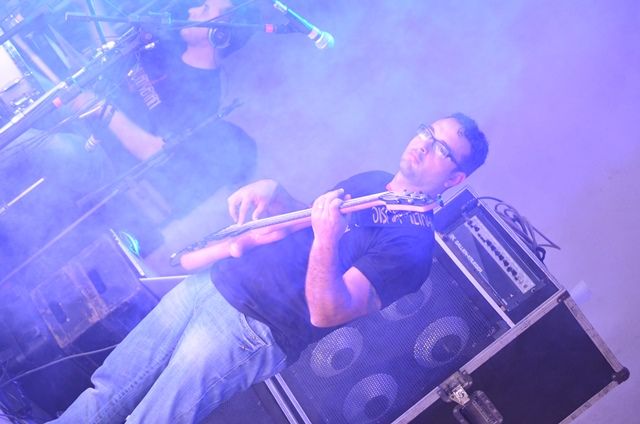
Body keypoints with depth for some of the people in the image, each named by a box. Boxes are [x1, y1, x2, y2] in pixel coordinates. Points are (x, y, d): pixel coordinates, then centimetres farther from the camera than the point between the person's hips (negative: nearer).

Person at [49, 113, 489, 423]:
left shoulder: (412, 240, -13)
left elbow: (325, 313, -21)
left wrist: (326, 239, -36)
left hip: (253, 330, -7)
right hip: (218, 281, 8)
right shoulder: (370, 181, 13)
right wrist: (273, 191, 3)